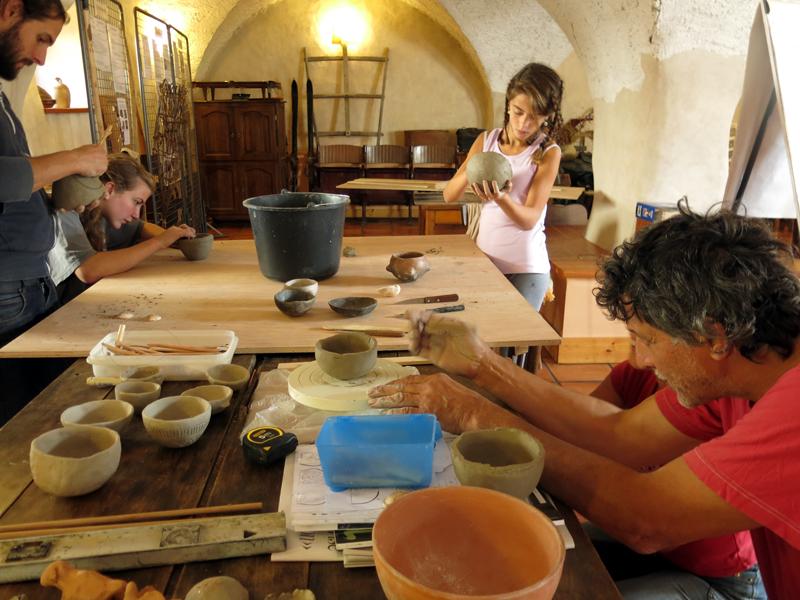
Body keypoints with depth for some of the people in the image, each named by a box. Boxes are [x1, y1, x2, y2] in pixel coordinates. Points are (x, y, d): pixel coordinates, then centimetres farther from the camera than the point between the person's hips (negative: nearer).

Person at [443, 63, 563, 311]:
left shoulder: (548, 153, -9)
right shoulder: (486, 140, 1)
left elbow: (530, 219, -16)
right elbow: (449, 195, -1)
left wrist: (501, 198, -35)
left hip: (527, 267, -3)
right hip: (484, 260, 3)